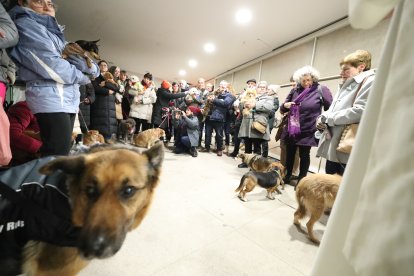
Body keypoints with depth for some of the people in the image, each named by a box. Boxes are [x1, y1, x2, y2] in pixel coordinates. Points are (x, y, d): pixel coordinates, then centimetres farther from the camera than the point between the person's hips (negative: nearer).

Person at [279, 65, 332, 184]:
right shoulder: (295, 91, 8)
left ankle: (301, 180, 21)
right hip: (291, 129, 4)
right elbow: (282, 109, 12)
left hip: (308, 131, -4)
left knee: (304, 155, 7)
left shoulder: (321, 90, -4)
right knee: (289, 154, 13)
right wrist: (285, 105, -9)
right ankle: (287, 176, 31)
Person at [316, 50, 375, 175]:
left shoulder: (370, 81, -6)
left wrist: (327, 118, -12)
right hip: (333, 146, 9)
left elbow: (360, 111, -21)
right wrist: (322, 119, -1)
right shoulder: (345, 86, 22)